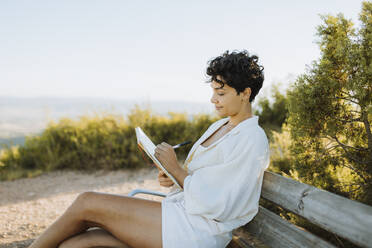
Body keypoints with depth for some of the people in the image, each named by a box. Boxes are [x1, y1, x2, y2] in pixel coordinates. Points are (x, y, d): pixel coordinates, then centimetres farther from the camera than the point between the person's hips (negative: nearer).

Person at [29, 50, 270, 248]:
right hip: (179, 213, 9)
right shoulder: (219, 126, 17)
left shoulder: (252, 140, -11)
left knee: (87, 202, -12)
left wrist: (175, 167, -8)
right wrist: (172, 178, 2)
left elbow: (213, 204, -17)